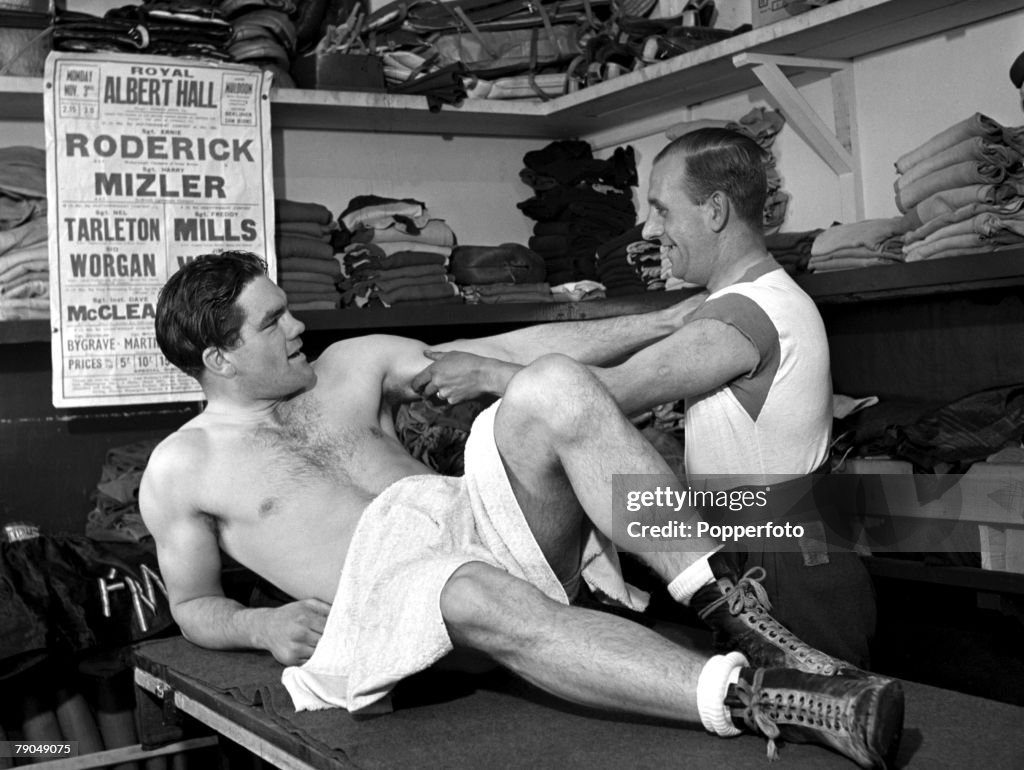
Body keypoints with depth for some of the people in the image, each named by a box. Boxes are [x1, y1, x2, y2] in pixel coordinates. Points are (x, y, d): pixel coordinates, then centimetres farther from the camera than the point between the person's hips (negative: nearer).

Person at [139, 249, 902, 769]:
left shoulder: (349, 368, 18)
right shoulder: (179, 469, 11)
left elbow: (512, 350, 12)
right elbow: (194, 608, 17)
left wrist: (661, 323, 5)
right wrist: (263, 625, -8)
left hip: (468, 515, 4)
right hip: (383, 585, -4)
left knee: (551, 387, -24)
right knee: (482, 599, -41)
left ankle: (743, 618, -31)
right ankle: (763, 700, -52)